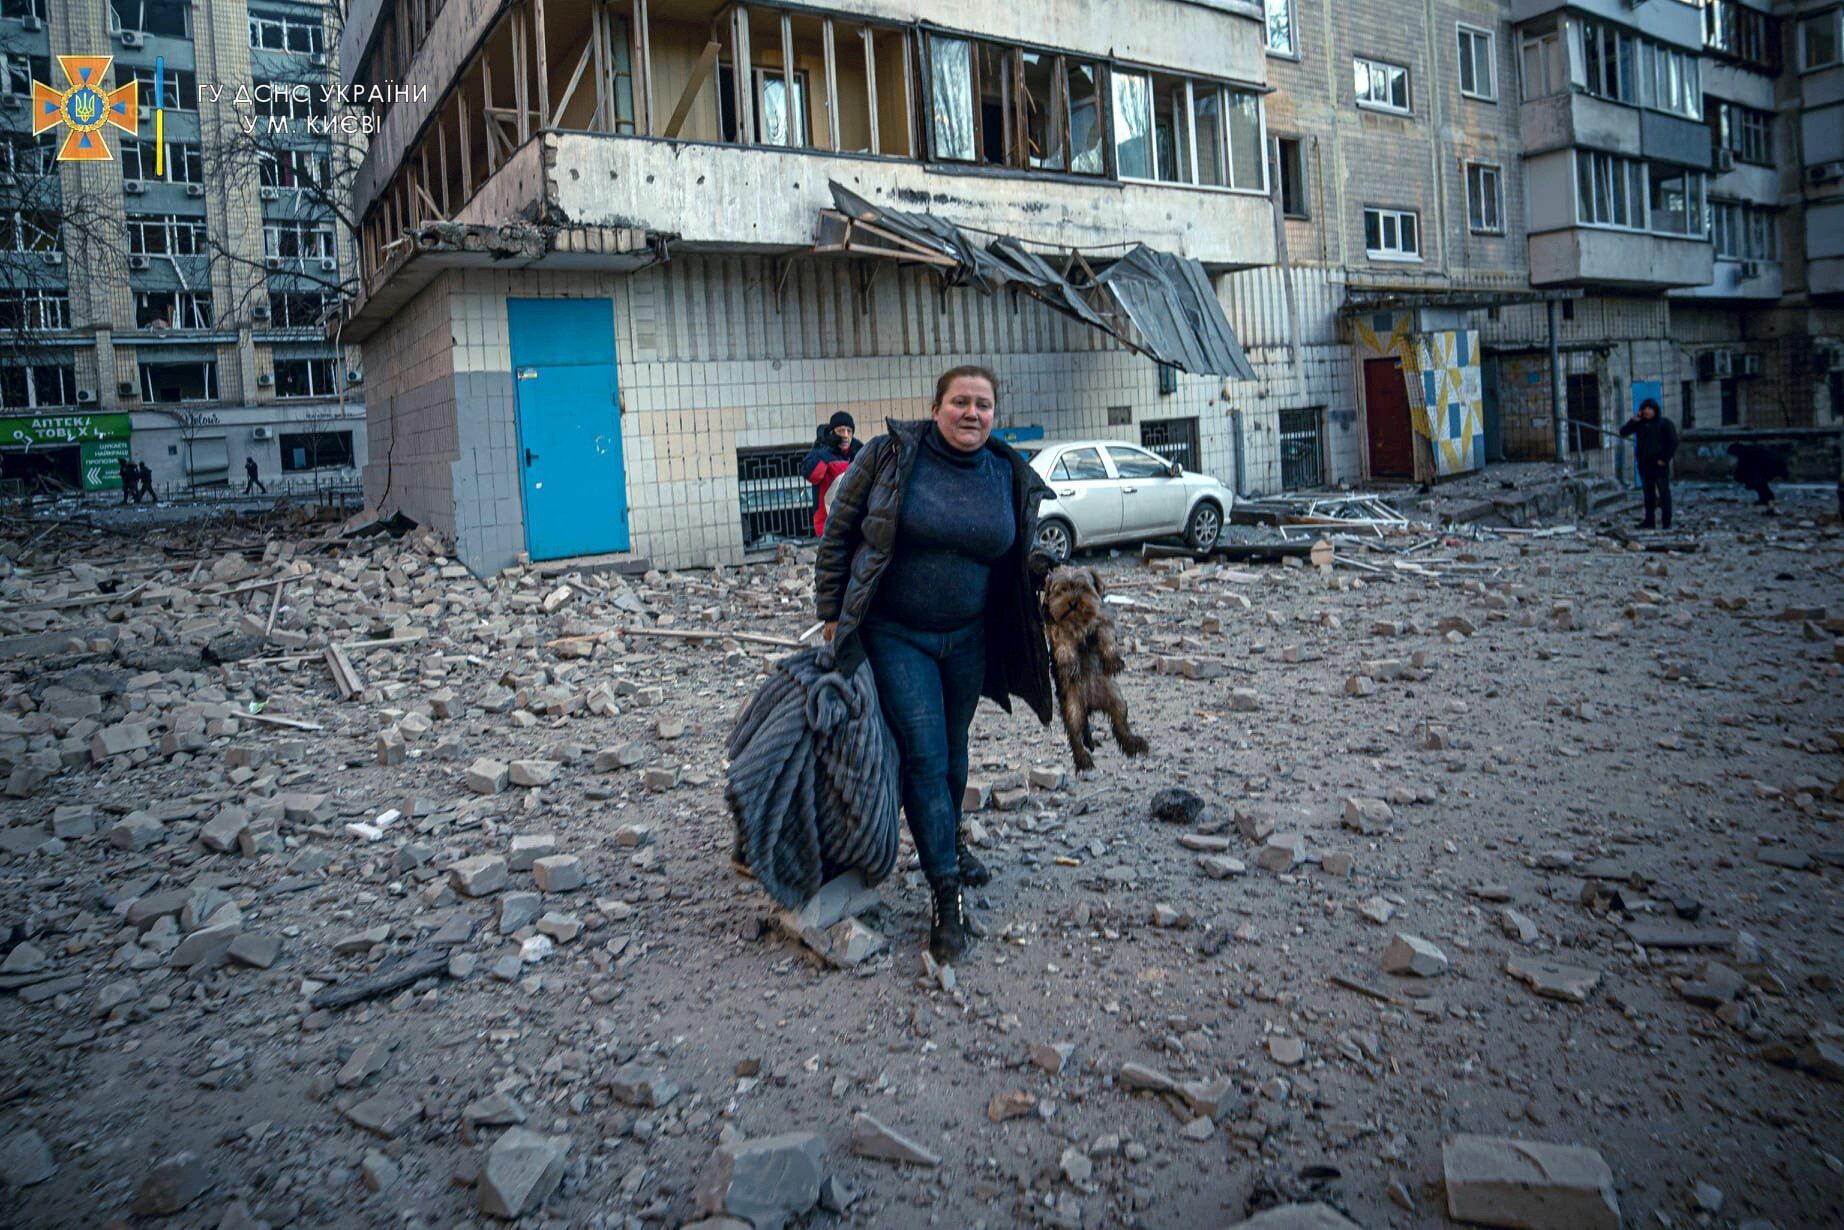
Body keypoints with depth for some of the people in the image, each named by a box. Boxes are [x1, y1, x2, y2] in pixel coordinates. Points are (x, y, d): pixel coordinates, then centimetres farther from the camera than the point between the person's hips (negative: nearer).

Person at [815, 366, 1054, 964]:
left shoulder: (1009, 476, 2)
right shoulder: (889, 457, -10)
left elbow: (1022, 559, 16)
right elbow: (837, 534, -3)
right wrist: (832, 613, -3)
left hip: (969, 638, 4)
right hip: (895, 636, -4)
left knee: (954, 749, 17)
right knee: (924, 754, -8)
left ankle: (950, 840, 42)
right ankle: (947, 895, -2)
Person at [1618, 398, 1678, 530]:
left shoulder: (1665, 423, -1)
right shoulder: (1639, 424, 12)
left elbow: (1673, 442, -4)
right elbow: (1623, 432, 7)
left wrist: (1665, 459, -11)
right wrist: (1633, 421, -5)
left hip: (1659, 464, -5)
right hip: (1644, 464, 5)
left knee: (1664, 493, -4)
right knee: (1648, 493, 8)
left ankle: (1667, 522, -3)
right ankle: (1649, 520, 12)